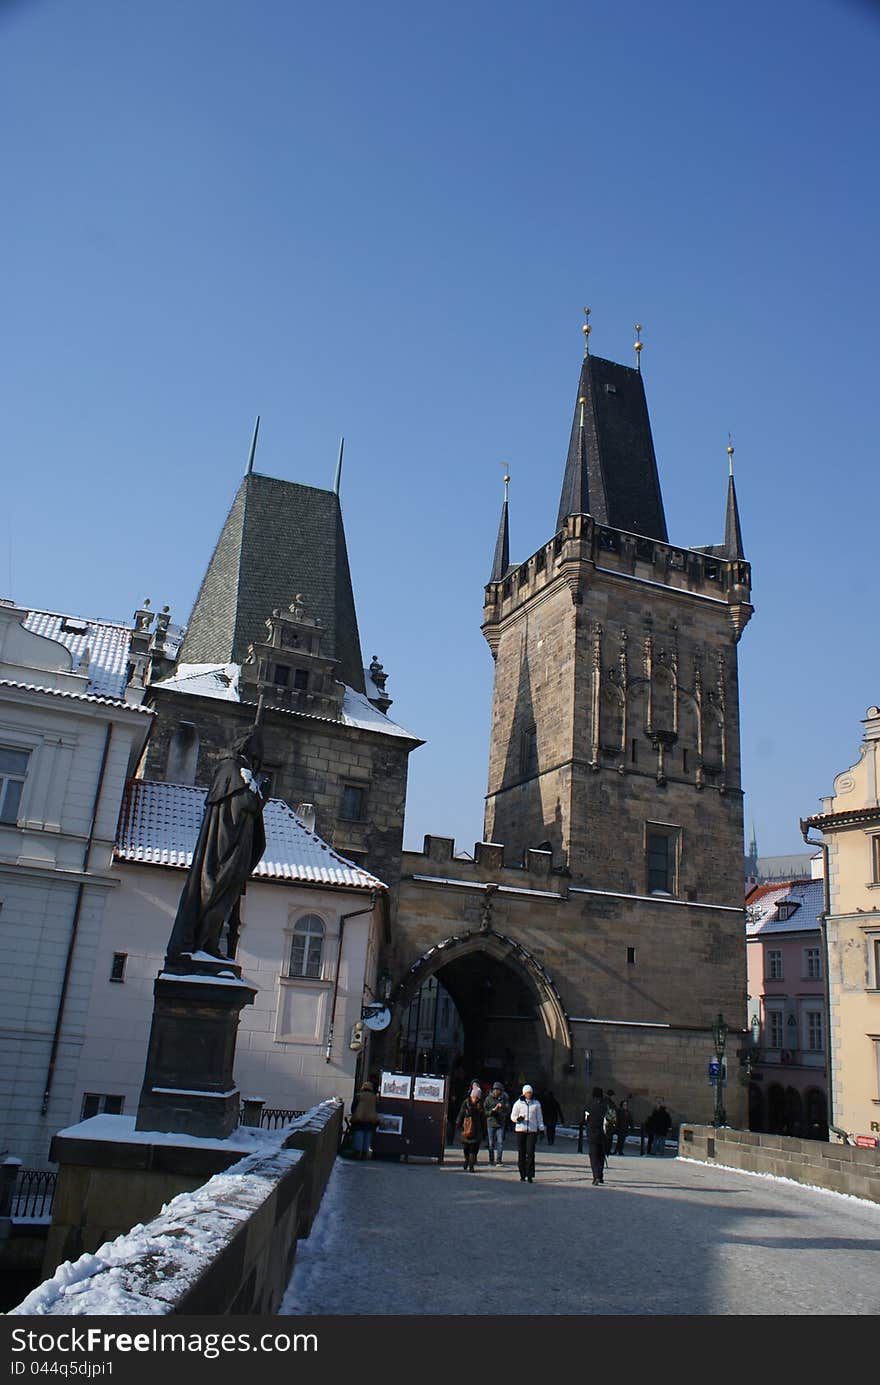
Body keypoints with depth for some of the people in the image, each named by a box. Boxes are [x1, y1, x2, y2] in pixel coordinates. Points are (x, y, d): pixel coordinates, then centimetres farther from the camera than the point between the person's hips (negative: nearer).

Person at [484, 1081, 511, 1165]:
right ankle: (491, 1160, 17)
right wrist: (493, 1110, -15)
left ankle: (499, 1160, -3)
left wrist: (503, 1106, -20)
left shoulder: (505, 1098, 4)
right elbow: (484, 1111, 1)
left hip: (501, 1123, 0)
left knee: (500, 1142, -8)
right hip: (491, 1123, 0)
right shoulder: (488, 1099, 2)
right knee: (491, 1143, 6)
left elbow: (508, 1110, -1)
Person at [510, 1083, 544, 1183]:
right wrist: (518, 1118, -14)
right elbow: (512, 1116, 7)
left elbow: (539, 1117, 15)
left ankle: (530, 1176, -6)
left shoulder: (536, 1103, 8)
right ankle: (522, 1175, 11)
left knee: (530, 1153, -8)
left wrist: (541, 1129, 9)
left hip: (532, 1131, 0)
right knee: (521, 1153, 2)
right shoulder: (518, 1103, 4)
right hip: (520, 1130, 0)